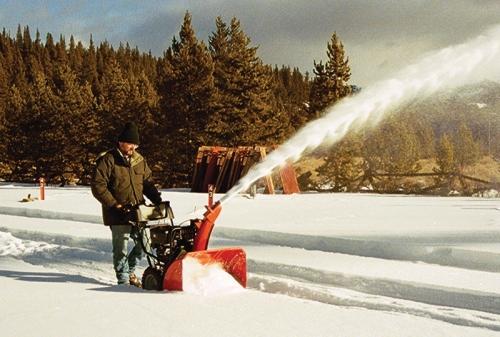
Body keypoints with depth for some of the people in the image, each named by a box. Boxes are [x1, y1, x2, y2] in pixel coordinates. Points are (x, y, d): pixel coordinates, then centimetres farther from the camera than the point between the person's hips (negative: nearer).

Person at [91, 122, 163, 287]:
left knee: (143, 244, 11)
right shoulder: (108, 160, -9)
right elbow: (98, 186, -13)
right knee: (121, 248, 0)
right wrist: (114, 205, -17)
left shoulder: (139, 160, 12)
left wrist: (158, 201, 4)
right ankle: (123, 280, 15)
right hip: (118, 214, -6)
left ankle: (129, 270, 32)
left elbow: (147, 183, 18)